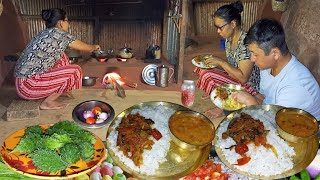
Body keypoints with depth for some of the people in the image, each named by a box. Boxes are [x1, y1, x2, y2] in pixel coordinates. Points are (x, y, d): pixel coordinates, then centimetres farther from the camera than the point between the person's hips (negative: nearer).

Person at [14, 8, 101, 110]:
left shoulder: (44, 34, 15)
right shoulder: (61, 35, -9)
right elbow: (85, 47, 5)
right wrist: (95, 47, 28)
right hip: (29, 86, -9)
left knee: (61, 58, 17)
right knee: (75, 71, -8)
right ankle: (48, 102, -1)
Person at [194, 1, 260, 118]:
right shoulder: (229, 39, 4)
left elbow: (243, 78, -25)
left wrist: (221, 62, -22)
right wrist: (216, 62, -1)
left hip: (249, 88, -9)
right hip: (234, 82, 9)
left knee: (208, 76, -23)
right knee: (202, 70, -1)